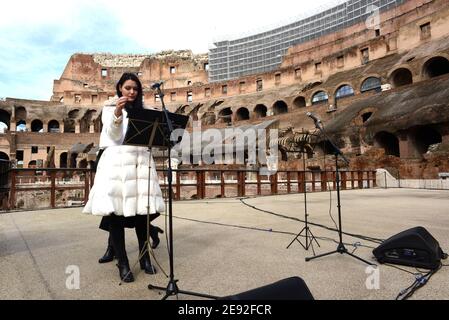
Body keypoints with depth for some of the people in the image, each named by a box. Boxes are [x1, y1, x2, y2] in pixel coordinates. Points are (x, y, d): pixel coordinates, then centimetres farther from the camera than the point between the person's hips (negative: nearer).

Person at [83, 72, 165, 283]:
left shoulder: (143, 110, 20)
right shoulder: (110, 108, 11)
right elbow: (114, 135, -4)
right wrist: (117, 112, -18)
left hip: (141, 161, 3)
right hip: (117, 161, -2)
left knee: (142, 209, -1)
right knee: (115, 211, -7)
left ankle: (145, 257, 13)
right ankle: (123, 264, 1)